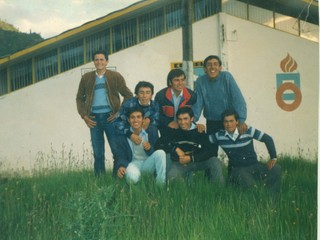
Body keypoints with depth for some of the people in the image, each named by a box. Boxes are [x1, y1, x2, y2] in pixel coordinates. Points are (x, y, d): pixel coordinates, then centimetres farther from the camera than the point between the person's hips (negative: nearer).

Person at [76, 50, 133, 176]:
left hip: (110, 117, -2)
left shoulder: (116, 76, 4)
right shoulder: (86, 78, 11)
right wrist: (84, 116, 5)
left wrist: (120, 113, -3)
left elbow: (128, 95, 5)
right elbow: (80, 98, 16)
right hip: (94, 118, 2)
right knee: (98, 153, 5)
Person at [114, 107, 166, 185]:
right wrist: (120, 166, -26)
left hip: (148, 164, 3)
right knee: (132, 177, -39)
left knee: (160, 152, -28)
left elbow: (156, 154, 0)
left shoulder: (151, 133, 0)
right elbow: (120, 155, -3)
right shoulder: (122, 136, -2)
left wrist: (149, 148, -23)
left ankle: (160, 184, -22)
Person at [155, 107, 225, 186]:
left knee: (215, 161, -26)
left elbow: (208, 152, -7)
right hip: (180, 163, -1)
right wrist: (176, 149, -16)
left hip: (198, 161, 1)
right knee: (172, 177, -33)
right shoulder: (173, 131, 2)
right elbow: (158, 144, -5)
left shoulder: (199, 131, 3)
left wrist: (191, 158, -20)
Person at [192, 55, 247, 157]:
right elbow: (197, 103, -4)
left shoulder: (227, 77, -12)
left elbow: (238, 99, -18)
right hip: (211, 122, 2)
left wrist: (241, 120, -29)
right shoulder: (200, 81, -5)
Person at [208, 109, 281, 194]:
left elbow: (267, 139, -3)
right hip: (237, 169, -2)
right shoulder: (219, 135, -3)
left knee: (276, 169, -23)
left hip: (254, 165, 2)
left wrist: (273, 158, -8)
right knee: (248, 184, -36)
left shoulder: (247, 131, -7)